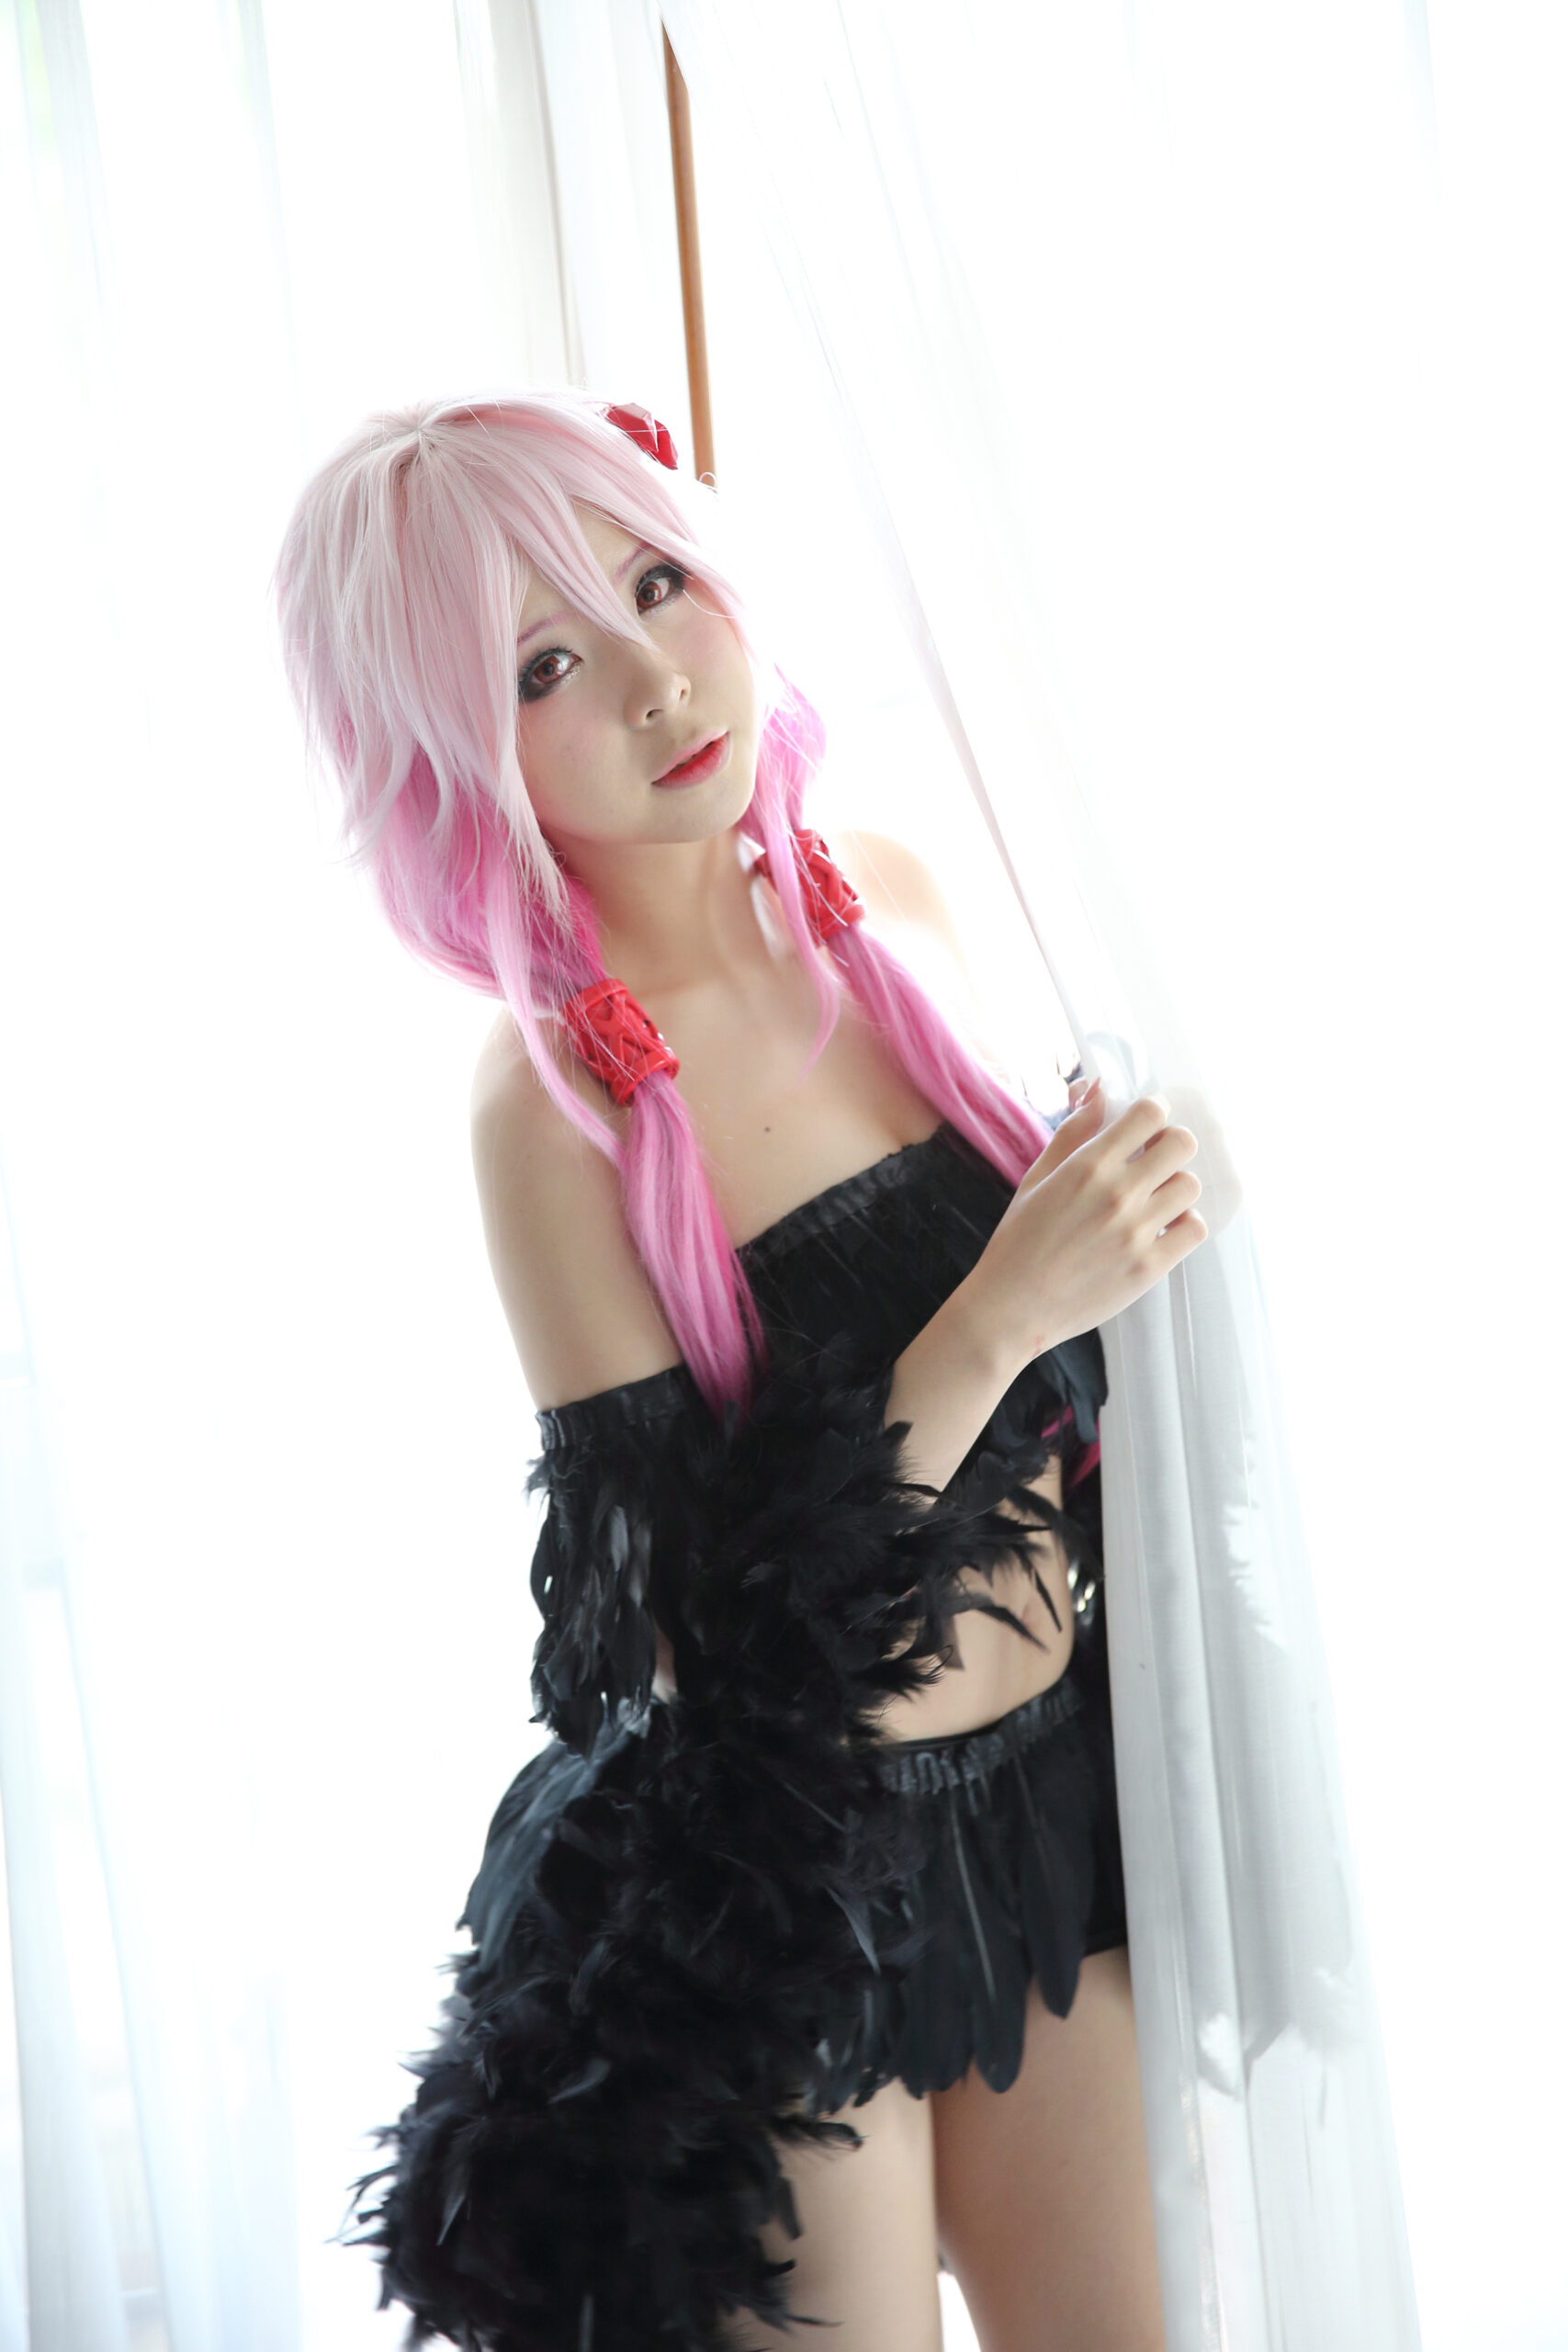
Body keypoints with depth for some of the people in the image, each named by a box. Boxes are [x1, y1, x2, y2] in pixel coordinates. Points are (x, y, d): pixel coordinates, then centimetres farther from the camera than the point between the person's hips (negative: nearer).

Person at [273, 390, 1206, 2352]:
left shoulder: (886, 902, -4)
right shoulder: (553, 1099, -22)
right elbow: (709, 1629, -22)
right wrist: (1001, 1316, -28)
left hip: (1052, 1783, 6)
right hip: (783, 1874, -6)